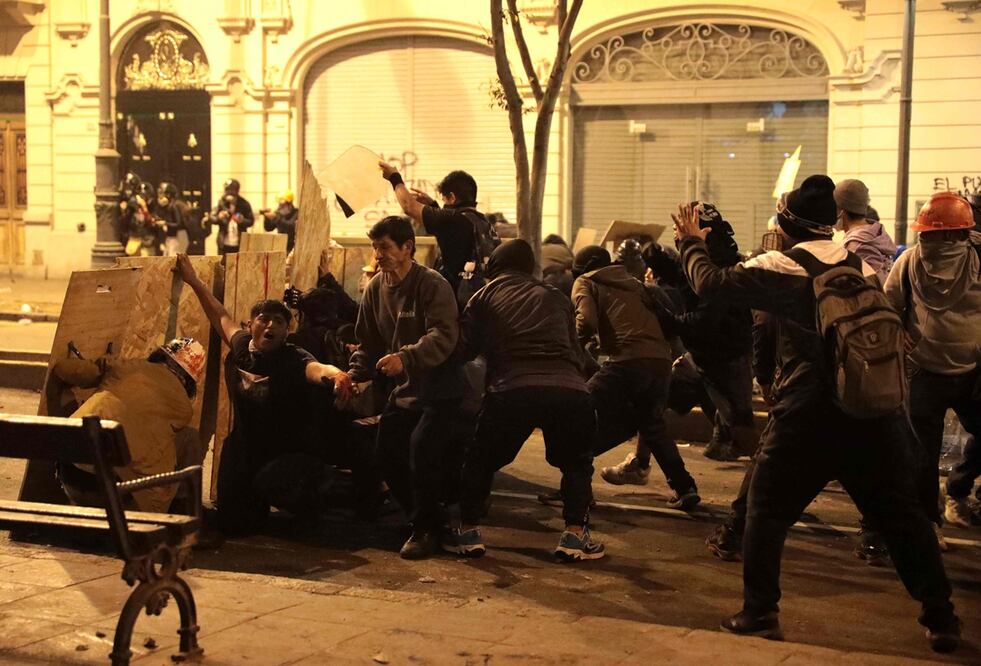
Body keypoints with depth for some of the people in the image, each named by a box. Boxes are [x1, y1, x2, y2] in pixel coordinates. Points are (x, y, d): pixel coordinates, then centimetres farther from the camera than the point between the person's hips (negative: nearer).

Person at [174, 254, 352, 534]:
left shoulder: (293, 359, -19)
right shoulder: (241, 347, -3)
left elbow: (316, 368, -42)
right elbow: (220, 316, 16)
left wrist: (335, 375, -65)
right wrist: (194, 282, 26)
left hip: (290, 455, -5)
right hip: (246, 452, 6)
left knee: (271, 482, -37)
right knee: (232, 522, 4)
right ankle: (261, 501, 40)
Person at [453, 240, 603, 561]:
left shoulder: (487, 295, 21)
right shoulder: (556, 298, 26)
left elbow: (465, 348, 17)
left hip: (512, 390, -1)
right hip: (569, 390, 2)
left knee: (481, 461, 22)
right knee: (576, 465, 25)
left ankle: (468, 531, 21)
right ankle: (574, 535, 15)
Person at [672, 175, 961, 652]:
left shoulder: (781, 267, -5)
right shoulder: (861, 264, 11)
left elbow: (711, 283, -7)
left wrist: (690, 242, 8)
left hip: (807, 415, -4)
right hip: (875, 408, 4)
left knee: (766, 513, 10)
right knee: (902, 514, 12)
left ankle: (760, 614, 9)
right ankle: (940, 619, 15)